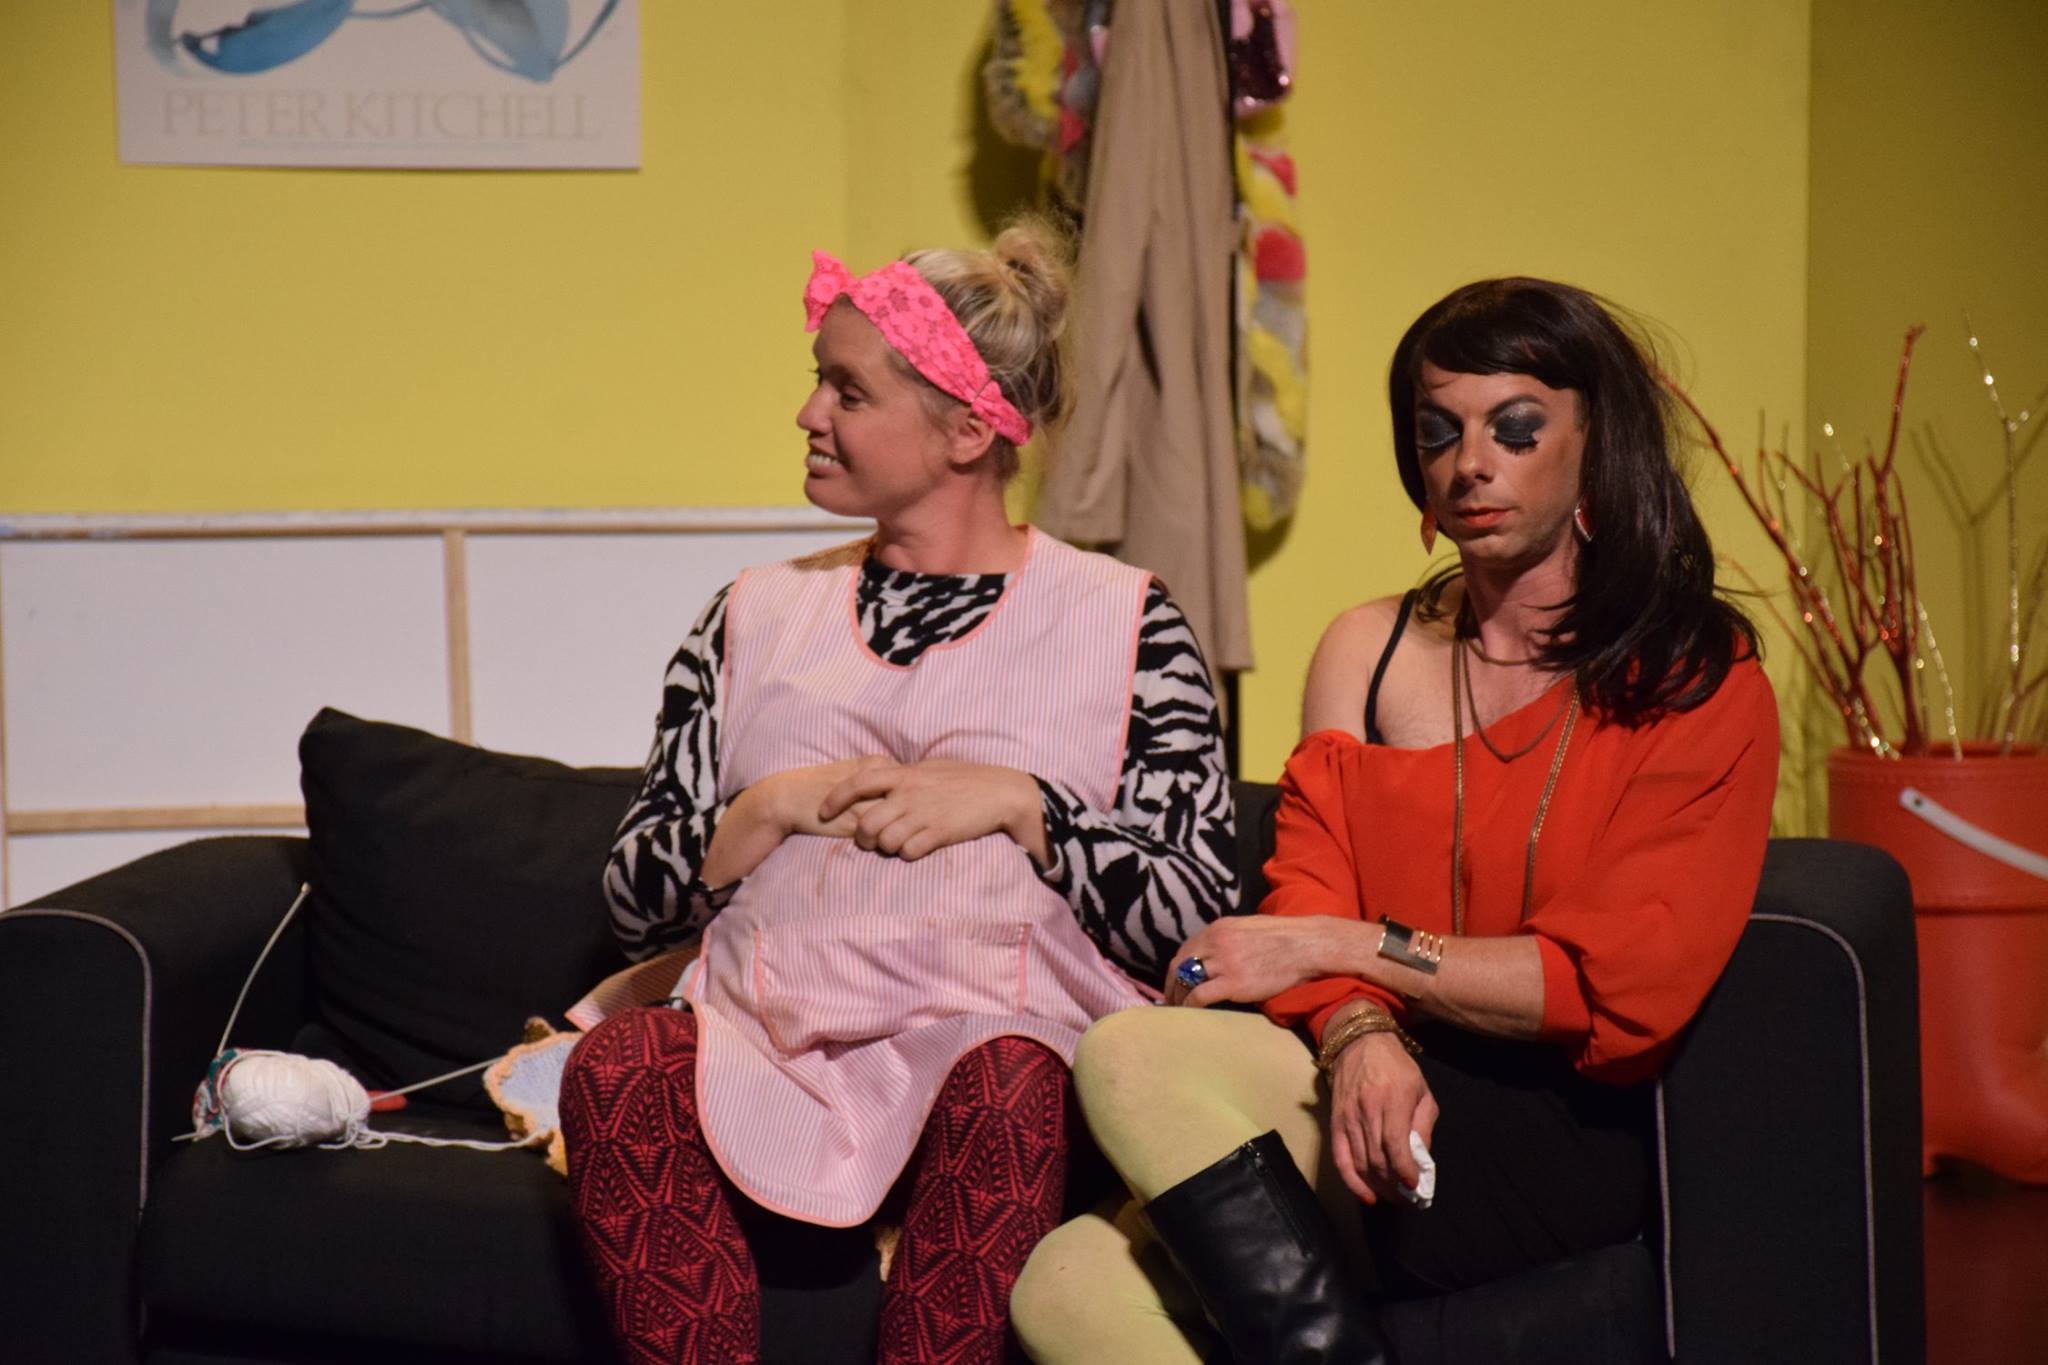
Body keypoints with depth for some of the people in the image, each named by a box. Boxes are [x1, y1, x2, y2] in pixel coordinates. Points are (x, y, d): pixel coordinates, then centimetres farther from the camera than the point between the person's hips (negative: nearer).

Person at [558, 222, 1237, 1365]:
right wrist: (774, 809, -3)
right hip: (769, 1048, 3)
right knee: (617, 1067, -29)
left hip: (1007, 1031, -2)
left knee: (1007, 1090, -37)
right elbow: (636, 905, 14)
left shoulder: (1123, 621, 9)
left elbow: (1198, 915, 0)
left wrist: (1016, 803, -10)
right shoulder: (756, 617, 19)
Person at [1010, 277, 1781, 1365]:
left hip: (1564, 1139, -3)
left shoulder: (1702, 677, 3)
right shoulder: (1367, 650, 16)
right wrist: (1357, 1034, -17)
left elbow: (1618, 992, -6)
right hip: (1382, 1103, 4)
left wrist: (1344, 944, -7)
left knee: (1134, 1060, -24)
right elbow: (1307, 902, 6)